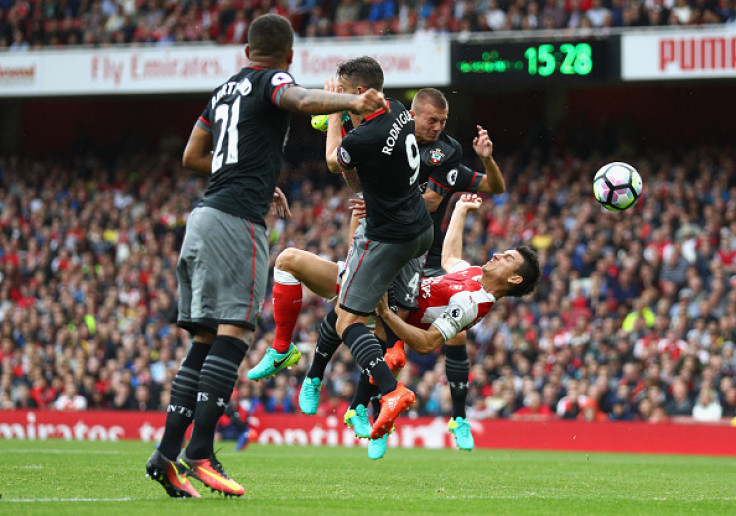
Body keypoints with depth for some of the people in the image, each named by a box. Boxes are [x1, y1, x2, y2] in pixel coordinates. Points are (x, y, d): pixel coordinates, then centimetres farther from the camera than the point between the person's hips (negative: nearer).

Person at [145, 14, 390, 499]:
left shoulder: (226, 89, 23)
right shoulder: (273, 80, 0)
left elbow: (193, 156, 33)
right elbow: (302, 99, -24)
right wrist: (352, 101, -42)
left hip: (204, 219, 9)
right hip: (237, 220, -9)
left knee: (205, 342, 10)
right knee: (232, 335, -13)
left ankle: (166, 454, 6)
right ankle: (199, 453, -22)